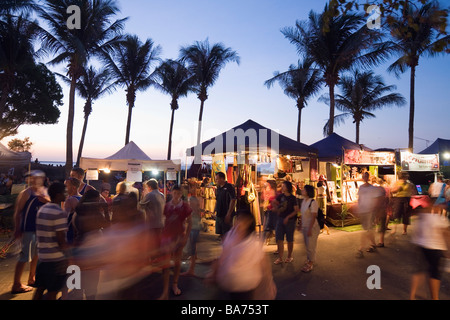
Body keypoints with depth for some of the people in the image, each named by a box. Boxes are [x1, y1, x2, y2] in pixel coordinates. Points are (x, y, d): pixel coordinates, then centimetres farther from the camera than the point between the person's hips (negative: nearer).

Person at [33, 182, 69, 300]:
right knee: (53, 292, 4)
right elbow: (61, 240, -20)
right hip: (56, 258, -8)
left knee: (40, 288, 19)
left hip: (42, 255, 8)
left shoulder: (41, 209, 9)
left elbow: (39, 234, 17)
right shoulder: (60, 213, -18)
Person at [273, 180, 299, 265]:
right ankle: (280, 258, 12)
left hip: (290, 220, -4)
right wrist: (277, 210, 6)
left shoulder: (293, 198, -8)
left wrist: (288, 217, -17)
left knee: (289, 240, 9)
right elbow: (274, 203, 20)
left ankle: (289, 257, 26)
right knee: (279, 239, 2)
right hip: (280, 219, 4)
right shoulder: (280, 196, 4)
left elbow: (296, 210, -10)